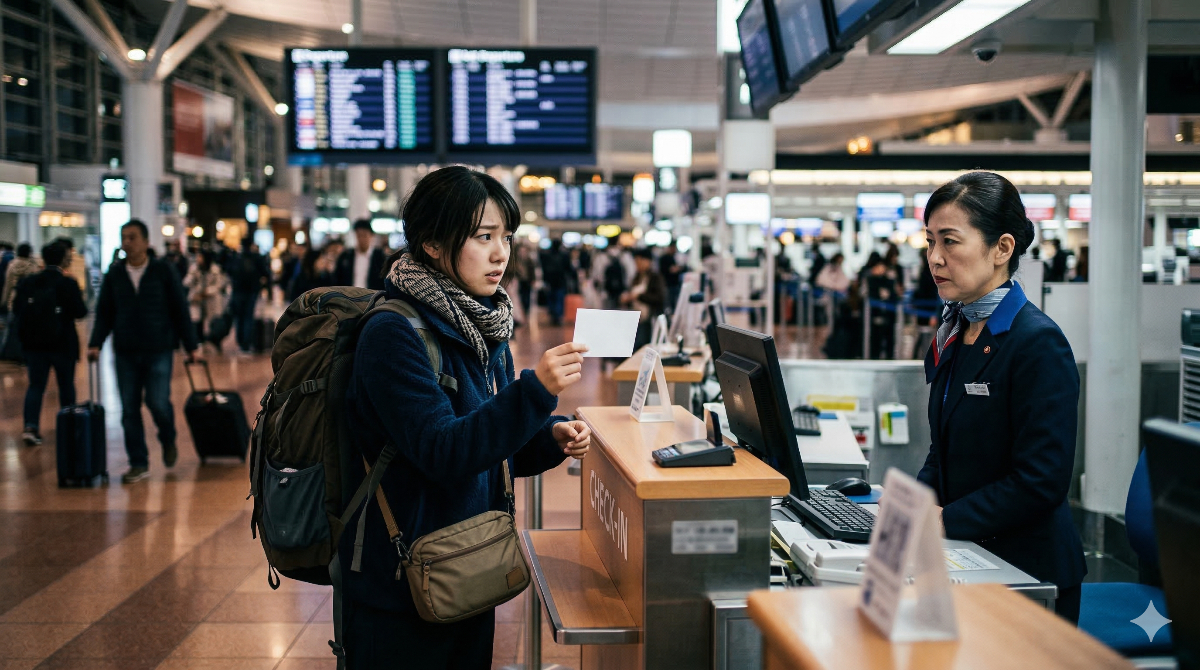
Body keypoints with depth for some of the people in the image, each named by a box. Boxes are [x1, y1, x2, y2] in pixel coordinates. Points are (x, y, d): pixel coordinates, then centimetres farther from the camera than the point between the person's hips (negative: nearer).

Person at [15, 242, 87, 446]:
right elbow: (80, 312, -14)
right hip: (63, 343, -3)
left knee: (35, 385, 7)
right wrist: (79, 297, 3)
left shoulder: (27, 283, -1)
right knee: (66, 384, 13)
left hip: (34, 343, 3)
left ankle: (30, 426, -9)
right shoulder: (68, 284, -13)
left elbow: (17, 309, 2)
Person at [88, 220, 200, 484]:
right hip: (125, 353, 3)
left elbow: (180, 310, 1)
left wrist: (191, 347, 0)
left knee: (158, 402, -10)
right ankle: (139, 464, 14)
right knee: (129, 409, 3)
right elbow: (104, 313, 9)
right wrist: (95, 344, -4)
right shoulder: (113, 274, 6)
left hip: (159, 350, -3)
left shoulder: (163, 271, -1)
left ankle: (168, 441, 22)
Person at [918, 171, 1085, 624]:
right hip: (965, 562, 7)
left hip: (1028, 572, -7)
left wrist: (946, 520, -18)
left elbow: (1041, 481, -20)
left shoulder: (1038, 343, -16)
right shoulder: (953, 333, 9)